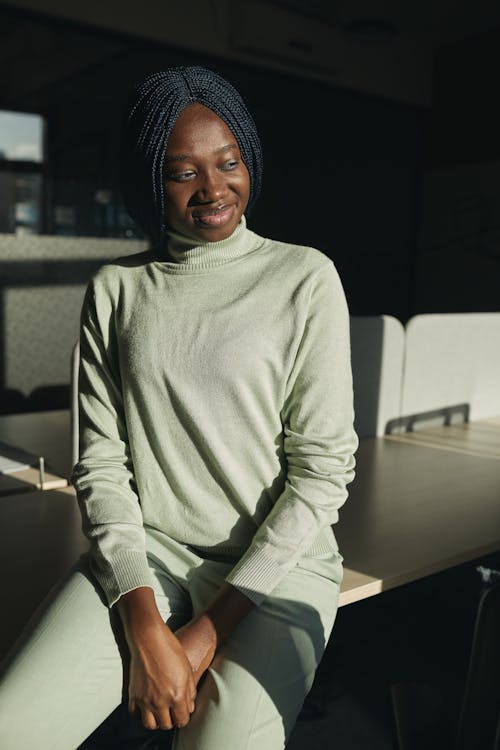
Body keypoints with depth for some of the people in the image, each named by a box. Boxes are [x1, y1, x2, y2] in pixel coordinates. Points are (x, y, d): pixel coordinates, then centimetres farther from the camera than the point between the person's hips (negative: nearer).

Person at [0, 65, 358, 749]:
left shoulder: (305, 278, -3)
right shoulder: (117, 289, 6)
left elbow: (324, 468, -7)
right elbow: (100, 458, 1)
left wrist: (208, 632, -11)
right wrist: (144, 626, -12)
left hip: (278, 560, -1)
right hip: (144, 552, 2)